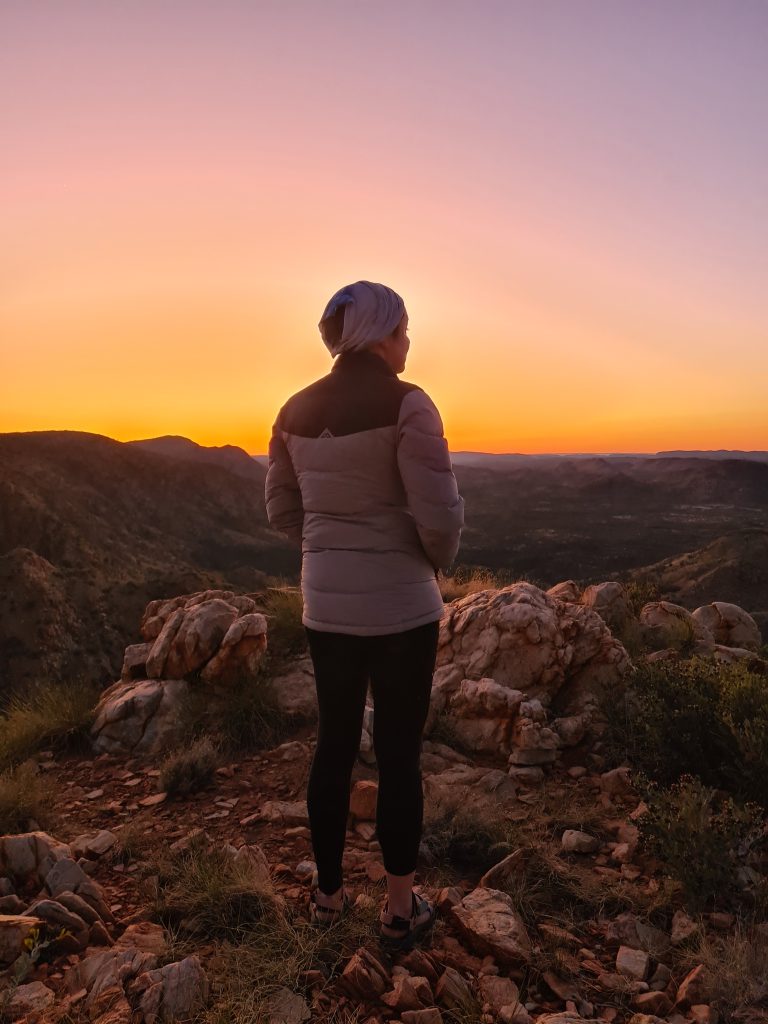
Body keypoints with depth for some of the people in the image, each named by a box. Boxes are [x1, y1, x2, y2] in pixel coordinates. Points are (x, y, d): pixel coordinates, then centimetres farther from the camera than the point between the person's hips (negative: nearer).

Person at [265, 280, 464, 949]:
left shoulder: (297, 411, 4)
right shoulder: (405, 404, -15)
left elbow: (283, 510, 10)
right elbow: (440, 514, -18)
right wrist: (437, 561, 3)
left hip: (327, 604, 5)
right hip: (401, 605, -5)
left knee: (335, 744, 18)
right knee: (399, 752, 9)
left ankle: (329, 894, 35)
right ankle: (401, 909, 27)